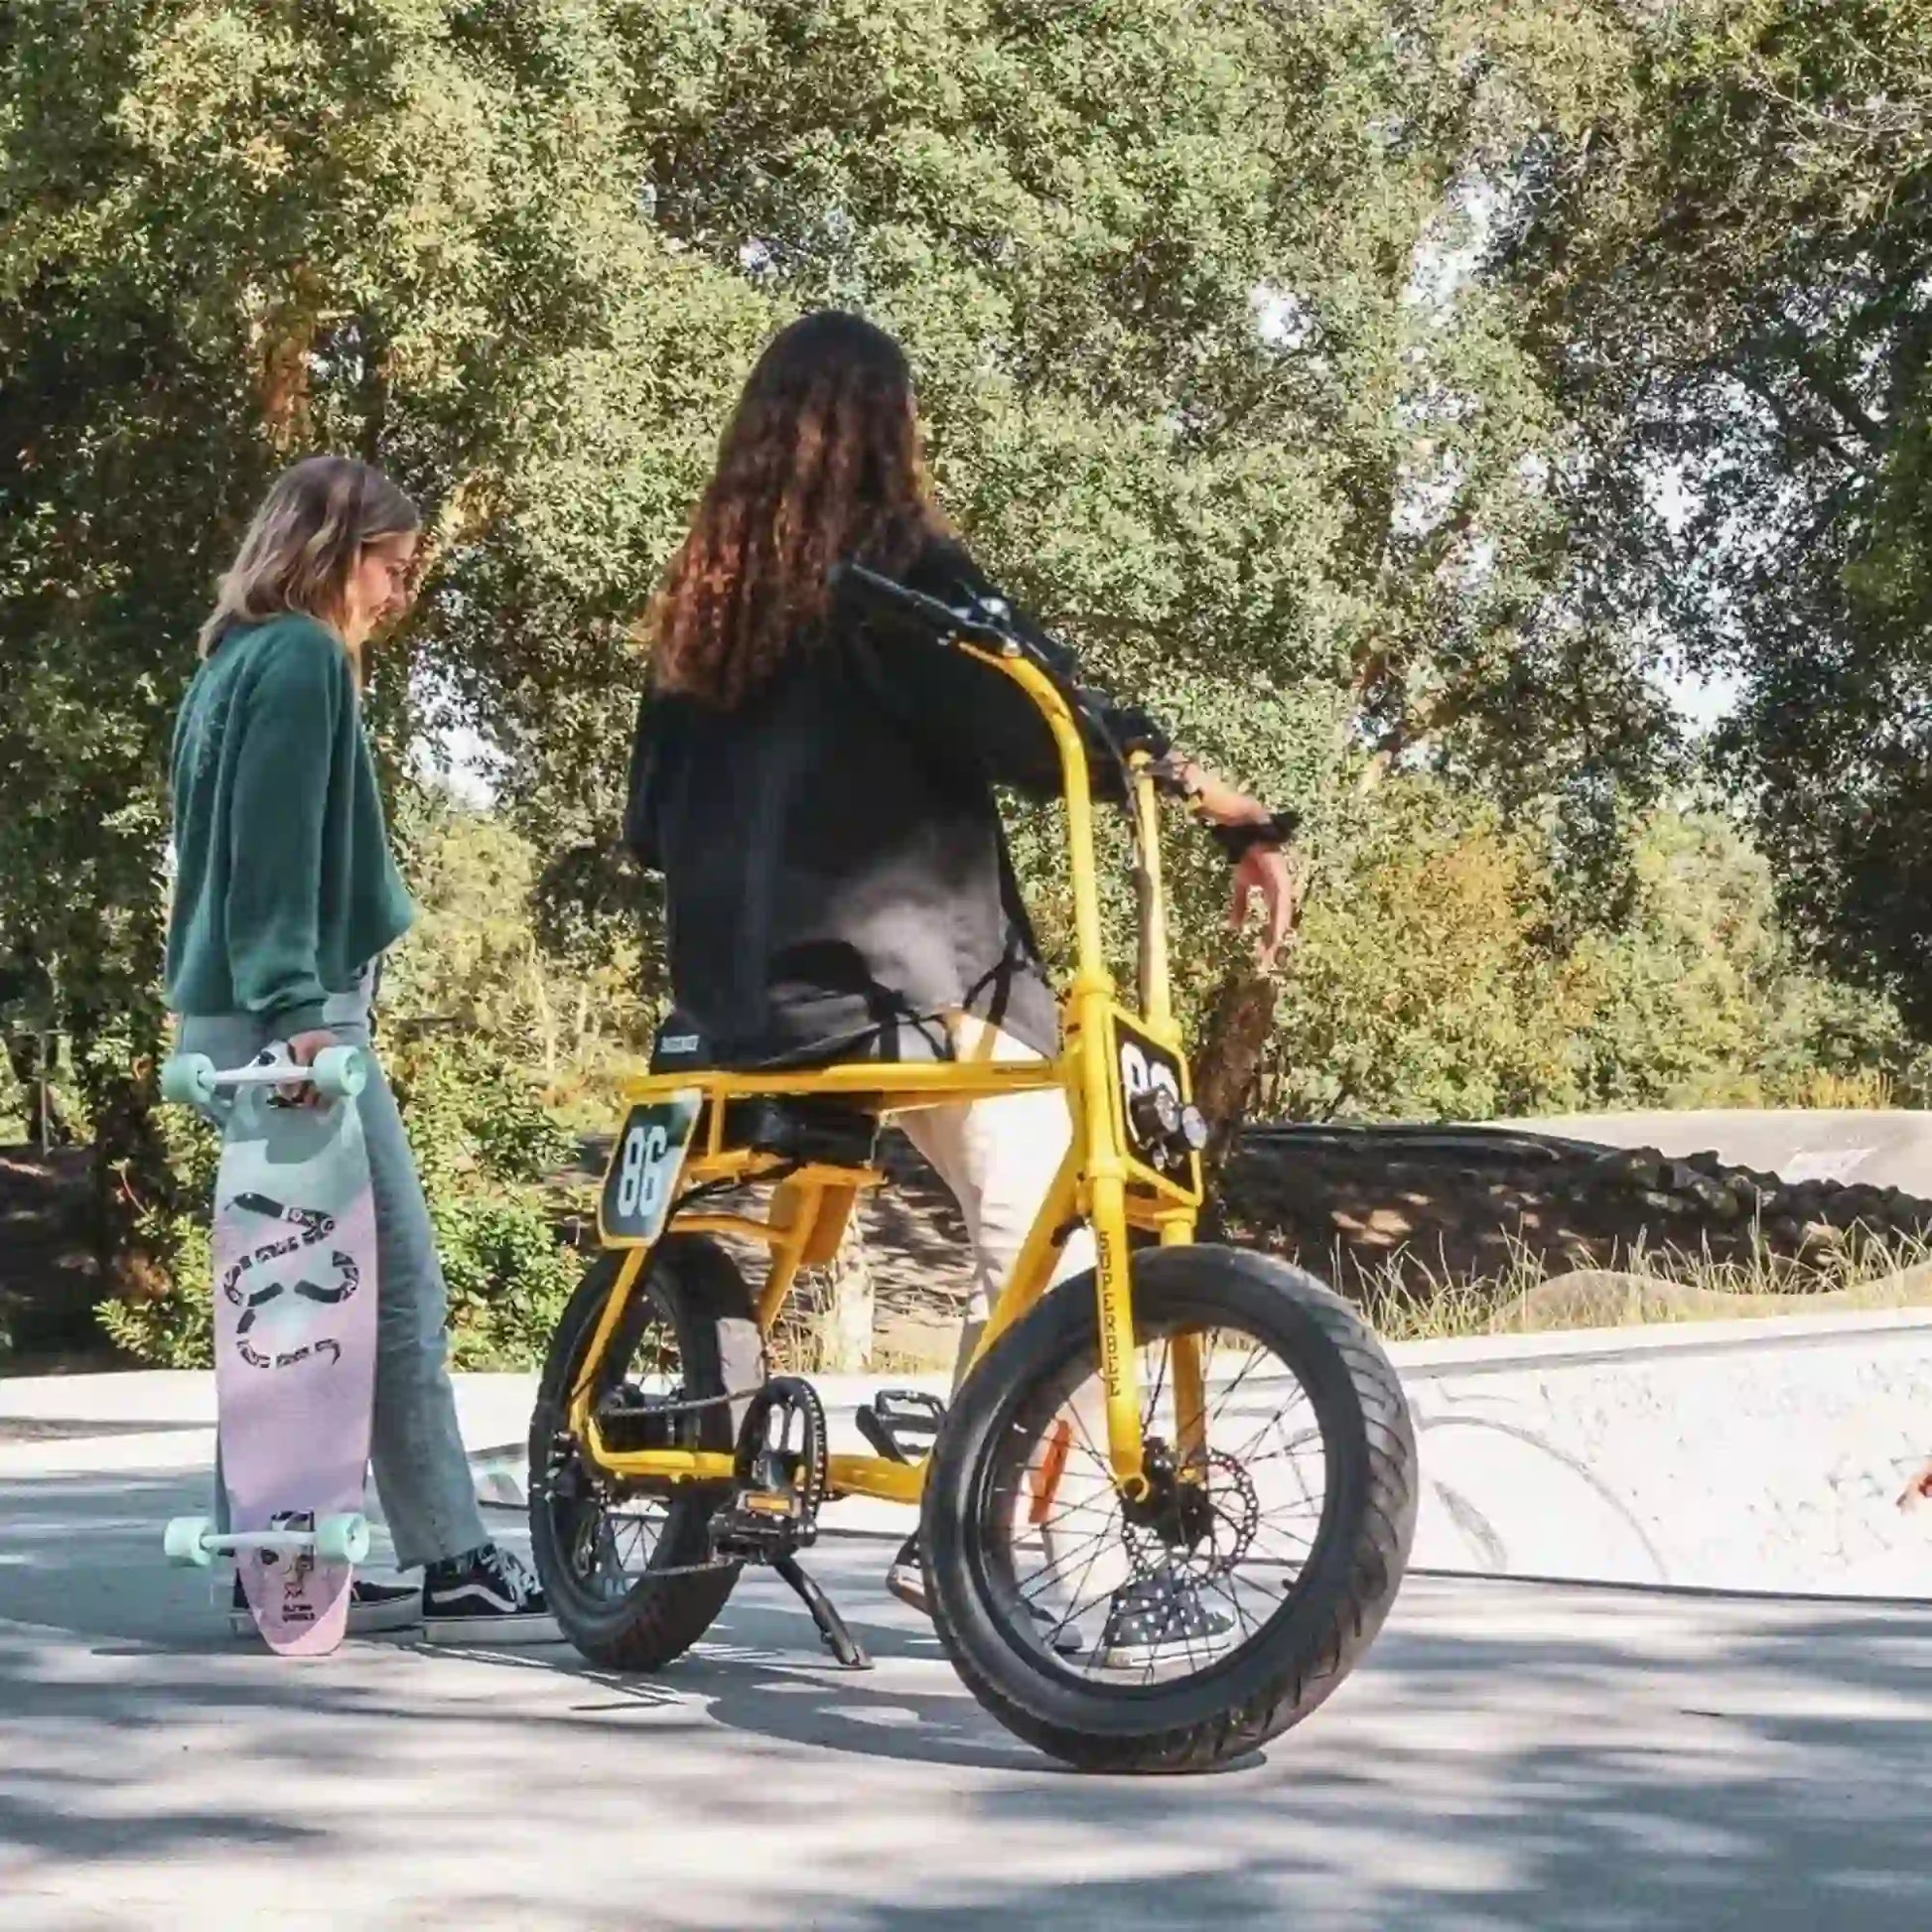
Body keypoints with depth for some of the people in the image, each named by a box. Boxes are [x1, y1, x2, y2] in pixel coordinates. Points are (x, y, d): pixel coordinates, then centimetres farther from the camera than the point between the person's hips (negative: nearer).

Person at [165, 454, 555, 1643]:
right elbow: (278, 850, -18)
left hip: (235, 1012, 10)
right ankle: (456, 1567, -7)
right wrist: (295, 1006, -24)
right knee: (401, 1285, -9)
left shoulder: (238, 661, 21)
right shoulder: (302, 658, -9)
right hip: (288, 1010, -10)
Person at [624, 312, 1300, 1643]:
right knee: (1048, 1244, -4)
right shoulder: (897, 564, -6)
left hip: (751, 985, 8)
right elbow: (1046, 716, -19)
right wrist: (1232, 808, -22)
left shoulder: (710, 588, 15)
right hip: (908, 971, -8)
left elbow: (654, 818, 21)